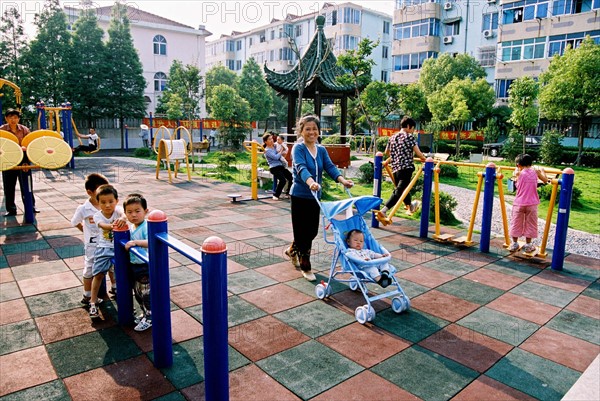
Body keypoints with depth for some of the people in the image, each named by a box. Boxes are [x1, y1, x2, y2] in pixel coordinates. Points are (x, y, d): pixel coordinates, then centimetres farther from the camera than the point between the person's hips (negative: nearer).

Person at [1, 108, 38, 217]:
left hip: (23, 160, 0)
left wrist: (26, 161, -7)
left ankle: (31, 206, 18)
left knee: (27, 185, 7)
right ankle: (11, 209, 15)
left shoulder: (24, 130, 0)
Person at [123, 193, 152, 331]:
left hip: (145, 267, -8)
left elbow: (151, 242, -38)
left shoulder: (146, 227, -21)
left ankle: (149, 319, 21)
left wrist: (135, 242, -43)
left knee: (147, 294, 5)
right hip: (133, 266, 8)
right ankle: (145, 313, 39)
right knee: (138, 293, 21)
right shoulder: (130, 227, 4)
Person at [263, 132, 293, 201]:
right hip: (274, 168, -8)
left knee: (291, 177, 3)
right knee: (283, 180, -24)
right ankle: (276, 195, -9)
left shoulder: (274, 146, 11)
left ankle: (288, 193, 20)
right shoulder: (267, 150, -9)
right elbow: (276, 157, -18)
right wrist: (281, 150, -5)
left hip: (281, 166, 8)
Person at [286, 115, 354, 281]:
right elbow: (301, 168, -29)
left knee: (313, 231, 14)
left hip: (315, 196, 6)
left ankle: (292, 250, 40)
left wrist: (342, 180, -25)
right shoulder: (298, 148, -12)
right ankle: (305, 267, 16)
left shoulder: (321, 150, 7)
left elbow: (330, 167, -6)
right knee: (302, 231, 2)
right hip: (300, 196, -6)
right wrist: (311, 182, -49)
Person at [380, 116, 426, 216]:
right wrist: (424, 159, 14)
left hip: (395, 169, 7)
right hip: (406, 168, -7)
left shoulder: (392, 137, 14)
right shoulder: (409, 136, -3)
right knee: (398, 192, -11)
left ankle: (410, 206, 46)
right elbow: (418, 153, -6)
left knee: (403, 189, 24)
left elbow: (386, 152, 27)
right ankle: (383, 211, -24)